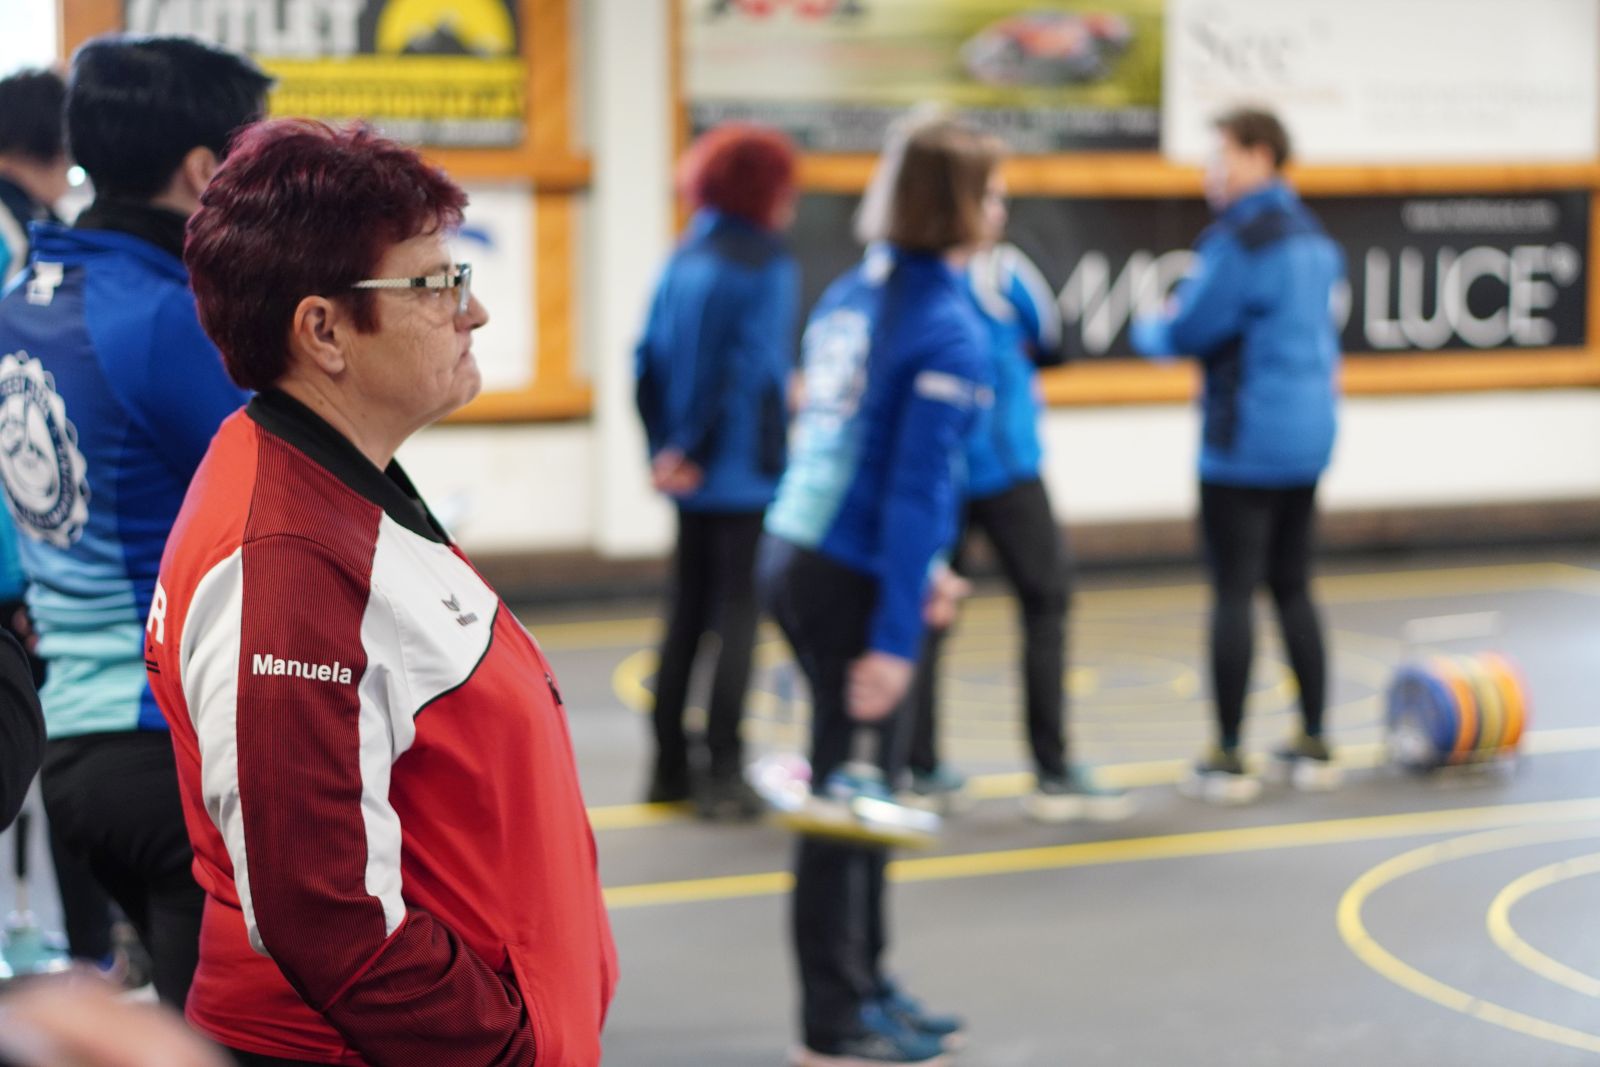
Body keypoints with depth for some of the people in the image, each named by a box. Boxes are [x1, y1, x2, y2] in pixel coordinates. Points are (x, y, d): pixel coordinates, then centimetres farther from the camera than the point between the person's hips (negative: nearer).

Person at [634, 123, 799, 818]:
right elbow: (755, 372, -17)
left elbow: (649, 363, 7)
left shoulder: (684, 260, 10)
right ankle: (722, 774, 1)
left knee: (686, 613, 13)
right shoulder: (766, 264, -11)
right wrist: (699, 453, -9)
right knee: (737, 616, -1)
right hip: (745, 474, -7)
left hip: (692, 477, 7)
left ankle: (670, 767, 18)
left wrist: (665, 448, 7)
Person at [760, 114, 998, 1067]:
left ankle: (868, 987, 32)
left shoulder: (854, 297, 9)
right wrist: (894, 639, -19)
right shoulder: (949, 330, -15)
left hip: (798, 555, 8)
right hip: (854, 585, -8)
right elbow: (917, 491, -19)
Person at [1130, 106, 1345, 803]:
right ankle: (1313, 746, 19)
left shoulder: (1242, 240, -15)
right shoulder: (1311, 236, 13)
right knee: (1293, 589, 15)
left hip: (1246, 443, -9)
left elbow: (1190, 332, -13)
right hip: (1307, 433, 9)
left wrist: (1149, 330, 7)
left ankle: (1228, 759, -1)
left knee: (1233, 594, -3)